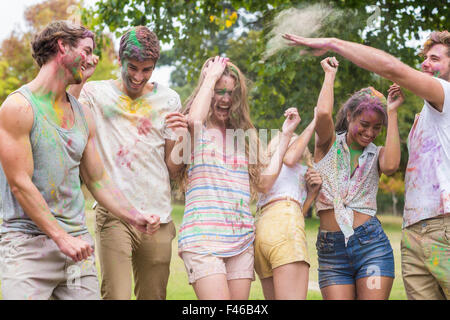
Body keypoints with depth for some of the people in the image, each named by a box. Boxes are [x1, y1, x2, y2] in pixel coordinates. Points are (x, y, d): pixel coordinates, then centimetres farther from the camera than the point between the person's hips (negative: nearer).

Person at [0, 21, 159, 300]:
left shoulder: (83, 115, 14)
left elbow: (98, 180, 17)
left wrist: (134, 217, 2)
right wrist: (61, 238, -16)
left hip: (77, 242, 6)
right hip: (27, 242, -6)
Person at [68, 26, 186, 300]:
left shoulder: (169, 100, 8)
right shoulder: (96, 93, 2)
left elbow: (173, 170, 9)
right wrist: (79, 79, -23)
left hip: (158, 216, 3)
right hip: (114, 213, -3)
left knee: (154, 296, 9)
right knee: (116, 296, -11)